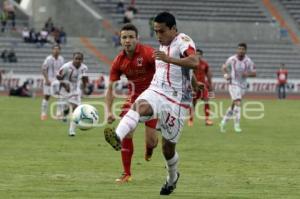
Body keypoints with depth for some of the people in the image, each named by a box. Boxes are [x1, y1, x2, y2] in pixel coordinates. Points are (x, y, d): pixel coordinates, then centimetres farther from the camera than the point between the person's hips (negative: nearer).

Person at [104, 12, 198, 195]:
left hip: (176, 101, -5)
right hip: (156, 92, 5)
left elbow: (194, 62, -31)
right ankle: (118, 137, -55)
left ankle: (172, 178, 33)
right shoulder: (163, 45, 16)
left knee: (168, 147, 5)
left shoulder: (183, 41, -10)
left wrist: (168, 59, -42)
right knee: (141, 106, -32)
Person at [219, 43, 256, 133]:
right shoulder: (232, 59, -7)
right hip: (233, 84, -3)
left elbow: (254, 73, 1)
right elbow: (224, 67, 9)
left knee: (233, 105, 11)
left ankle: (223, 122, 26)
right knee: (238, 103, -18)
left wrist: (248, 74, -20)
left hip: (242, 85, 3)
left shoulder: (248, 61, -5)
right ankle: (237, 125, -14)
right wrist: (226, 75, -10)